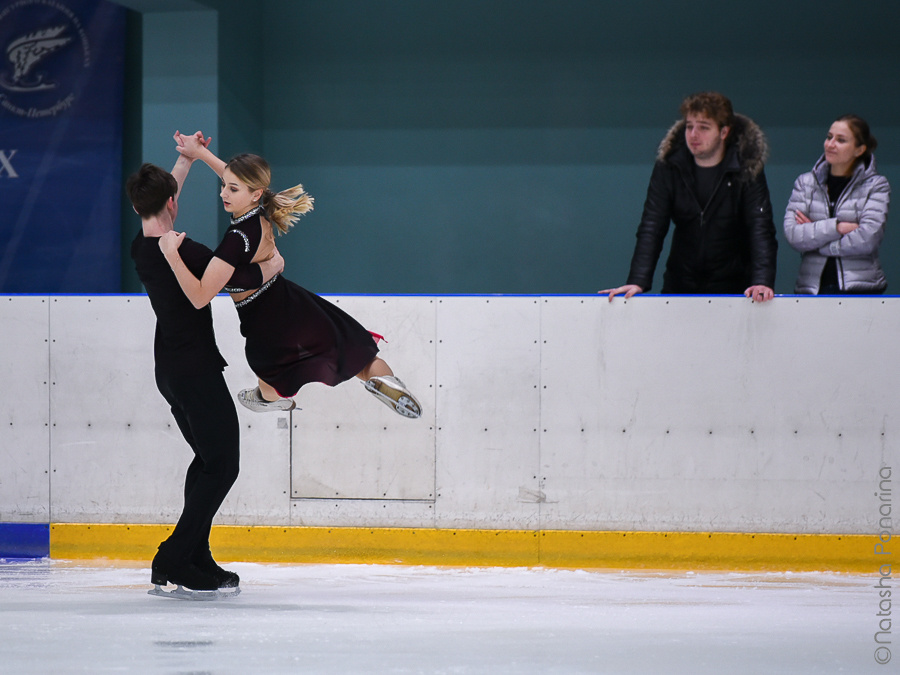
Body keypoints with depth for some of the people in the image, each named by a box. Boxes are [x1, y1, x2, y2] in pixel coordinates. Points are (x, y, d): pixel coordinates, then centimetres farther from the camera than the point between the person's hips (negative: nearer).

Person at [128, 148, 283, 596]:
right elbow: (250, 278, -19)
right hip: (196, 369, -9)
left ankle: (198, 561, 16)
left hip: (168, 369, 9)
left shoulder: (141, 248, 5)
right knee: (221, 464, -5)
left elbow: (158, 201, 27)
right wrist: (273, 262, 2)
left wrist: (187, 158, 34)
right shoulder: (185, 253, -21)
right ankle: (172, 563, -11)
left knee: (207, 458, 18)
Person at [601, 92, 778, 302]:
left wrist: (762, 282, -32)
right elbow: (651, 228, -7)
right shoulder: (668, 167, -2)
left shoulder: (747, 170, -8)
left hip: (732, 289, -2)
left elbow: (761, 229, -16)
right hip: (679, 286, 2)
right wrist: (637, 282, -21)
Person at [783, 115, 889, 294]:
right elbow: (793, 234, -2)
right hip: (812, 289, 2)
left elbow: (868, 239, -9)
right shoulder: (805, 183, 12)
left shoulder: (876, 185, 4)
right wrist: (837, 227, -11)